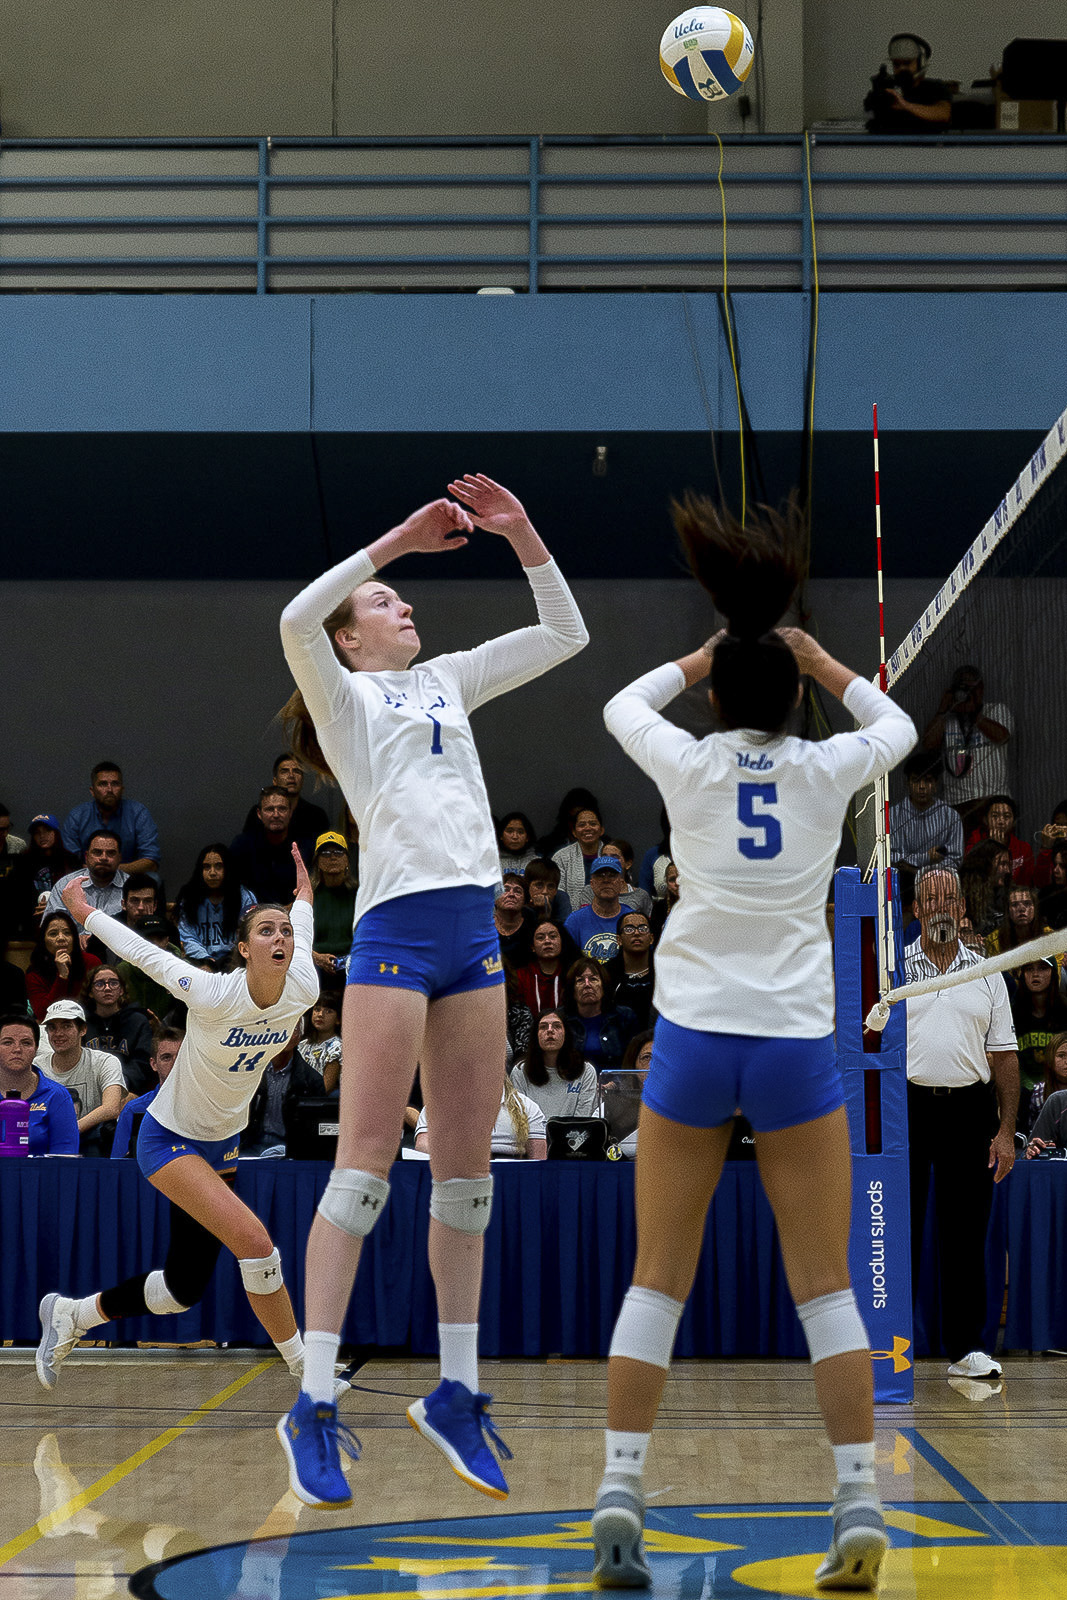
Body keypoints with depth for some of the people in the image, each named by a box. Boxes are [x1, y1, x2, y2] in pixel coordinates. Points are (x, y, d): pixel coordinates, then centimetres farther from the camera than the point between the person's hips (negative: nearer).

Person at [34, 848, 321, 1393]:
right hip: (169, 1139, -7)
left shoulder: (303, 991, -15)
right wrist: (85, 912, -1)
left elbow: (302, 935, 8)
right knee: (254, 1240, -26)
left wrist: (304, 893, 28)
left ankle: (70, 1315, 34)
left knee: (183, 1289, 11)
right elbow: (144, 953, -15)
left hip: (222, 1143, 7)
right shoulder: (212, 994, -30)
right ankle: (303, 1368, -12)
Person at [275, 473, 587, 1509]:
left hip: (474, 931, 6)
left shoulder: (447, 682, 23)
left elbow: (564, 634, 25)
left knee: (467, 1163, 6)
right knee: (367, 1159, -11)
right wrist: (398, 537, -12)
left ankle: (455, 1392, 13)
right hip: (396, 928, -6)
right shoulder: (345, 694, 6)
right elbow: (296, 621, -15)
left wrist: (522, 537, 13)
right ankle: (313, 1406, -12)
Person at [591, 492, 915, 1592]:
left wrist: (709, 657, 28)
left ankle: (619, 1493, -4)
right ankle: (859, 1505, -4)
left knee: (656, 1281, 4)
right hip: (797, 1045, 0)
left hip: (692, 1043, 0)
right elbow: (896, 725, 24)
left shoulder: (690, 767, -1)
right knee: (826, 1288, 3)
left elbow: (621, 706, 22)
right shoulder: (825, 771, 0)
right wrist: (811, 657, 25)